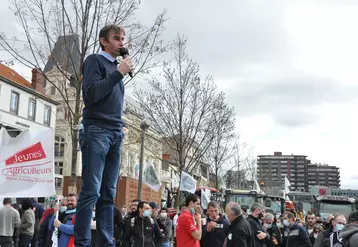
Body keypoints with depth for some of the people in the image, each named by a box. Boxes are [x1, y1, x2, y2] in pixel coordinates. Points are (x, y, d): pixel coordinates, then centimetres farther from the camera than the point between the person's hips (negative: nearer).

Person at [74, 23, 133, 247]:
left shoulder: (117, 68, 23)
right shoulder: (95, 61, 3)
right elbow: (91, 94, -13)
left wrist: (123, 125, 12)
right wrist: (119, 73, -12)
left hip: (115, 135, 7)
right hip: (96, 131, -7)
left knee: (108, 194, 3)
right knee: (91, 191, -12)